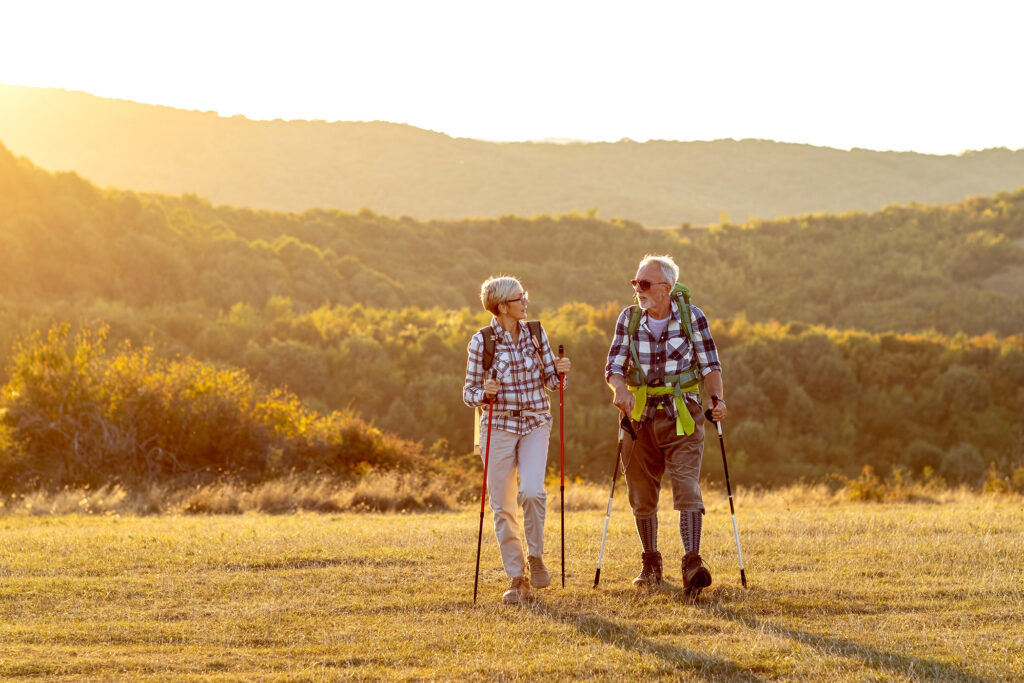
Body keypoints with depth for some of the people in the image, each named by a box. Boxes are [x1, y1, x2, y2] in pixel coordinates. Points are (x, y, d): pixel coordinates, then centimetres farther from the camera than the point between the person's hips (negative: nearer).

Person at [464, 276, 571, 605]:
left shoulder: (535, 333, 4)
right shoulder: (482, 341, -5)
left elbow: (550, 381, 11)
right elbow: (469, 393, -1)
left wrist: (559, 372, -10)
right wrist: (484, 393, -22)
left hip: (535, 423, 1)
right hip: (499, 426, -1)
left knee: (532, 491, -20)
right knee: (503, 505, -1)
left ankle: (536, 557, 4)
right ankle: (517, 579, 9)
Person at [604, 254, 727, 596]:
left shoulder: (691, 317, -5)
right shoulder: (628, 319, 2)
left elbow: (710, 365, -3)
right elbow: (614, 366, -2)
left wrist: (717, 398, -21)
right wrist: (619, 388, -24)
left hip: (682, 417, -3)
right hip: (641, 417, 3)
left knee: (686, 487, -16)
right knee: (642, 494, 10)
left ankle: (692, 564, -24)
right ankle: (651, 564, 25)